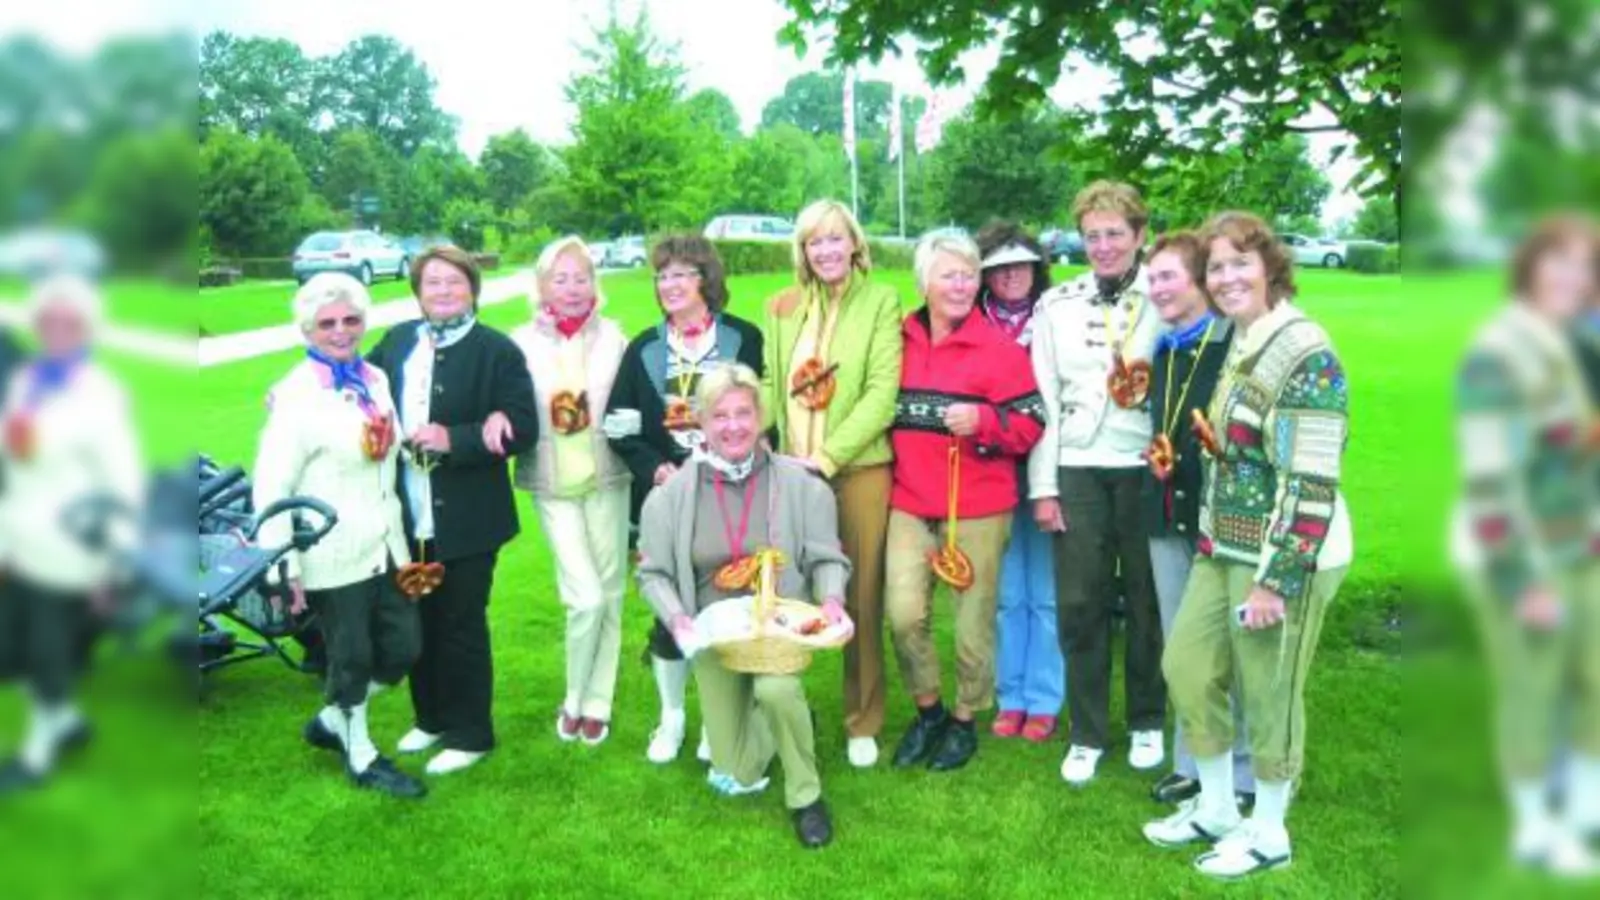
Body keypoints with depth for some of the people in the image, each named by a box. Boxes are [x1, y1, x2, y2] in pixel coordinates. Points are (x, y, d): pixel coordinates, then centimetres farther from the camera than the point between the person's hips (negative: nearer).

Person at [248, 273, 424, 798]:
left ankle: (333, 720, 37)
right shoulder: (296, 395, -14)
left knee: (403, 649, 13)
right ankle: (361, 756, 31)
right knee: (351, 658, 9)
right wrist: (283, 568, -16)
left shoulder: (376, 380, 6)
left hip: (383, 547, 7)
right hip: (332, 556, -6)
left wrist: (403, 541, 15)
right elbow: (271, 489, -15)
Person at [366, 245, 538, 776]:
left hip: (465, 519, -5)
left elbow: (522, 429, -15)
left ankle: (469, 734, 22)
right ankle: (430, 718, 36)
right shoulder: (396, 341, 7)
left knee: (462, 627, 7)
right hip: (407, 515, 5)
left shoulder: (498, 350, -9)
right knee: (417, 623, 17)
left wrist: (454, 439, -23)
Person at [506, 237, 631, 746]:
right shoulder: (523, 343, -3)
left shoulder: (613, 337, 0)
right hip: (553, 485, -2)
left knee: (609, 594, 8)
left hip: (606, 478, 2)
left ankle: (597, 702, 24)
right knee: (586, 596, -7)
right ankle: (574, 699, 16)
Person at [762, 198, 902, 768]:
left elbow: (882, 393, -9)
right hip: (792, 473, 3)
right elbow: (771, 384, 9)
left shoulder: (881, 301, -1)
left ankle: (862, 723, 20)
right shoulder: (782, 307, 11)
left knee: (861, 597, 5)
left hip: (858, 469, -3)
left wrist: (827, 456, -16)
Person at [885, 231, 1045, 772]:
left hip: (978, 508, -3)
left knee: (973, 621, 5)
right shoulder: (899, 342, 8)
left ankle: (965, 720, 27)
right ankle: (927, 710, 20)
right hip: (909, 504, 3)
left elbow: (1030, 425, -6)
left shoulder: (1000, 348, -4)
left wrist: (981, 421, -22)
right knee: (903, 613, -5)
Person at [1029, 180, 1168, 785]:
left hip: (1146, 468, -1)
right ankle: (1086, 735, 18)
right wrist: (1043, 485, 2)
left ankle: (1148, 723, 27)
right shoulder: (1056, 304, 8)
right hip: (1077, 470, 2)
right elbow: (1043, 397, 6)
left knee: (1147, 600, 8)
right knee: (1079, 604, 4)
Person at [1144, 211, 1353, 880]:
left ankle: (1268, 833, 26)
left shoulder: (1305, 354, -19)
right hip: (1226, 547, 9)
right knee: (1187, 666, 15)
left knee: (1268, 694, 5)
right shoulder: (1238, 343, 10)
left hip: (1284, 556, -9)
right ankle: (1216, 808, 33)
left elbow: (1312, 485, -22)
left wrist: (1277, 580, -21)